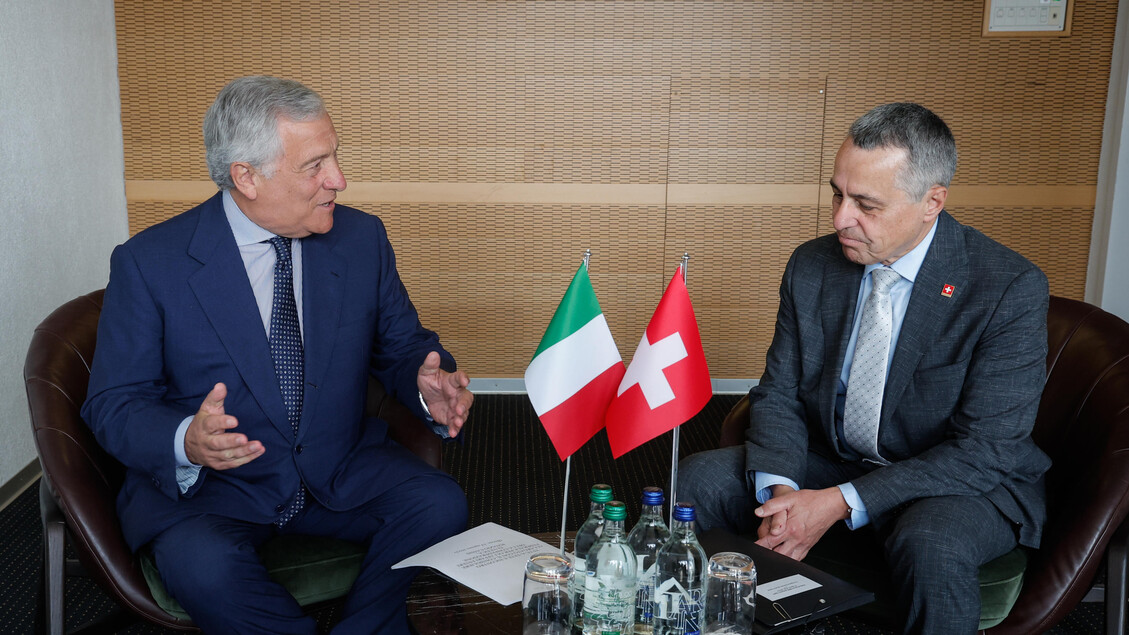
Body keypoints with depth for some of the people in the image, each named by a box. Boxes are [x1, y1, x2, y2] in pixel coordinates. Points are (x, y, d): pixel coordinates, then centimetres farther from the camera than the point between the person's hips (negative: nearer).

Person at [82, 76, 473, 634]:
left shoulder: (362, 238, 0)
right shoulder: (148, 263, -9)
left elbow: (401, 345, 9)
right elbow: (113, 404, -7)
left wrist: (426, 385, -16)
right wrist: (186, 441, -30)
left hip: (341, 471, 3)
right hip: (202, 483, -2)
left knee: (440, 505, -24)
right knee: (203, 566, -33)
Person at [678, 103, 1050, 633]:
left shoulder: (1011, 290, -19)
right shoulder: (811, 267, -5)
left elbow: (985, 450, -21)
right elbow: (779, 396, 0)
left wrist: (841, 504, -27)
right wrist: (779, 490, -21)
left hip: (965, 485, -4)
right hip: (830, 464, 5)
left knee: (929, 544, -37)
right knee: (695, 479, -12)